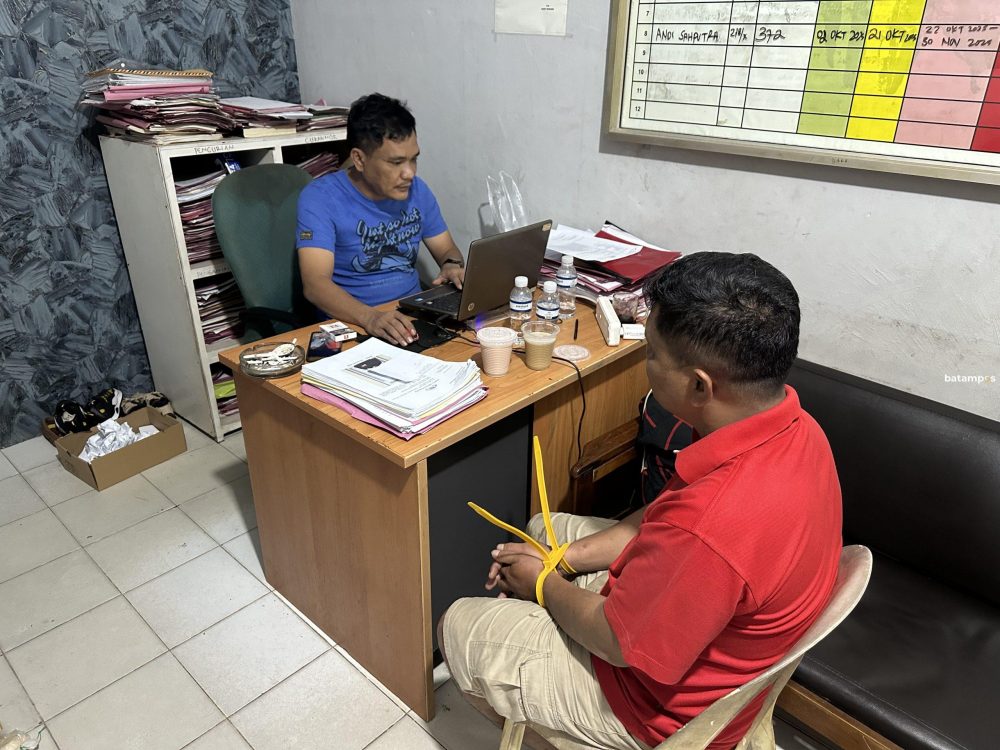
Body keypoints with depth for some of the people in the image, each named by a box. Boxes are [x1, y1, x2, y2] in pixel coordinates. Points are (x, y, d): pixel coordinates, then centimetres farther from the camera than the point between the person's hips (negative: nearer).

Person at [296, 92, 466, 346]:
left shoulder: (417, 190, 5)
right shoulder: (320, 199, -11)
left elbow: (446, 249, 17)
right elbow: (315, 284, -21)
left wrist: (453, 266, -8)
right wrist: (370, 317, -39)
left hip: (415, 316, 5)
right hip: (349, 324, -5)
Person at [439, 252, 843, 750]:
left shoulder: (716, 526, -43)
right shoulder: (790, 424, -14)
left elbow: (621, 642, -25)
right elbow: (664, 518, -1)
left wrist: (544, 585, -7)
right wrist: (567, 556, -4)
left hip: (665, 703, -7)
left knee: (458, 628, 7)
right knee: (546, 528, 20)